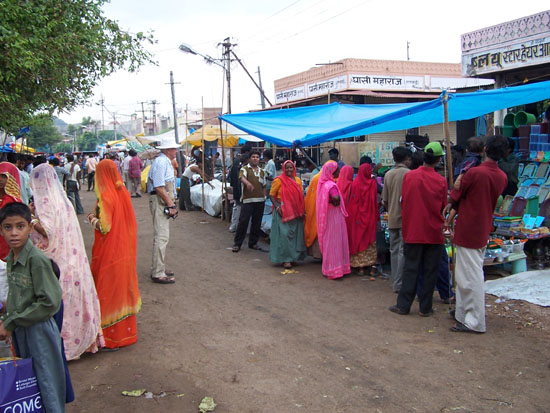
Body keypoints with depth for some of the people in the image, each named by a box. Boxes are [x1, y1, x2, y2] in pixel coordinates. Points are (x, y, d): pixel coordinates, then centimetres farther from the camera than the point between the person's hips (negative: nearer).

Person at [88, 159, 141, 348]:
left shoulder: (105, 196, -18)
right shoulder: (123, 193, 3)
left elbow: (104, 226, -21)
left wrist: (92, 219, -2)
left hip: (109, 251, -7)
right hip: (124, 248, 7)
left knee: (108, 288, 3)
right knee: (123, 284, 17)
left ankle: (111, 334, 12)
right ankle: (126, 329, 29)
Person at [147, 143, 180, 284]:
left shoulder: (166, 162, 18)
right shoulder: (161, 162, -15)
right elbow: (159, 187, -21)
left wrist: (172, 203, 14)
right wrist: (171, 204, -19)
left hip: (165, 201, 11)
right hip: (160, 202, -11)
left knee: (161, 236, 17)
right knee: (161, 237, -10)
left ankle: (158, 268, 28)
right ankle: (158, 274, -5)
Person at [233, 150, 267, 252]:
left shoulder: (262, 171, 17)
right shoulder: (245, 169, 1)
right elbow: (242, 177, -21)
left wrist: (264, 197, 12)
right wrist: (247, 183, -42)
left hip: (260, 200, 5)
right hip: (248, 200, -5)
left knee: (257, 223, 9)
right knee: (243, 221, -8)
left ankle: (253, 243, 21)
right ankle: (237, 243, 1)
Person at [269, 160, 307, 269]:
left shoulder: (298, 180, 12)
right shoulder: (279, 180, -3)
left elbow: (301, 196, 18)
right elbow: (272, 195, -3)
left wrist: (303, 210, 9)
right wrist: (277, 207, -15)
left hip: (296, 213, 6)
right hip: (283, 212, -5)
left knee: (296, 234, 8)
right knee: (284, 234, -8)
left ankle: (294, 256, 20)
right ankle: (285, 259, -2)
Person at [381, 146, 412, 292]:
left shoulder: (388, 174, 7)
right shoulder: (409, 174, -10)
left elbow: (384, 201, 9)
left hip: (392, 219, 6)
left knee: (394, 250, 12)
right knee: (403, 251, -2)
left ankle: (395, 282, 18)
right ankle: (399, 284, 0)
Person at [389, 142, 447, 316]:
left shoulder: (409, 176, -6)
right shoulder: (441, 181, -7)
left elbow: (403, 202, 4)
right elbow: (444, 207, 4)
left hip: (413, 230, 1)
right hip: (434, 232, -1)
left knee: (410, 268, 8)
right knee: (430, 271, 8)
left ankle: (403, 305, 12)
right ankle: (425, 307, 14)